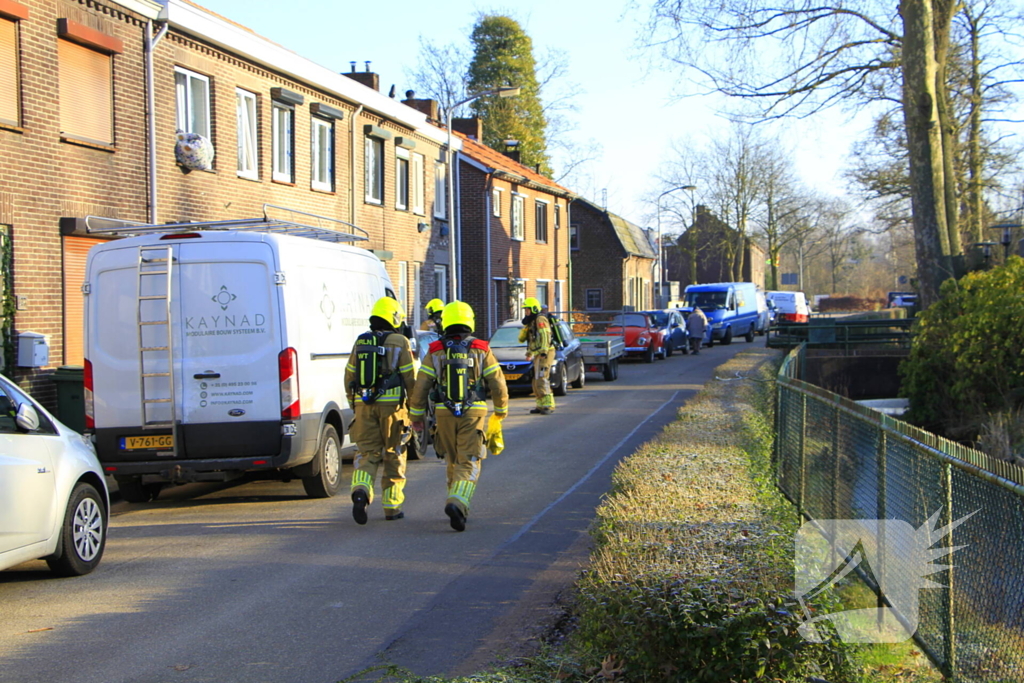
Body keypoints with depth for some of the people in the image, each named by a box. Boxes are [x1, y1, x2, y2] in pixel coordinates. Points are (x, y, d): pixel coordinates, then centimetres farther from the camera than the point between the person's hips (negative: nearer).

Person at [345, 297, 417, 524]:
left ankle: (361, 491, -22)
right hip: (391, 404, -3)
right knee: (394, 455, 9)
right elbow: (410, 378, -4)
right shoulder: (399, 342, -2)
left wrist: (354, 403, 23)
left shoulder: (360, 342, 10)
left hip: (364, 404, 3)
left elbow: (349, 376, 12)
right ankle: (391, 506, 14)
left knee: (367, 452, 6)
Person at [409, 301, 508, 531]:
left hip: (445, 414, 2)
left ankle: (458, 504, 29)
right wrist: (501, 409, 17)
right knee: (469, 464, -3)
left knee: (453, 461, 20)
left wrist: (416, 414, 10)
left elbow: (421, 385, -2)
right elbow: (498, 384, 1)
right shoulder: (481, 350, -1)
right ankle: (457, 504, -24)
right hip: (473, 413, -2)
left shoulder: (435, 352, 0)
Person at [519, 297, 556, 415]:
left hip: (544, 355, -10)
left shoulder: (540, 320, -8)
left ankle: (549, 405, -21)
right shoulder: (532, 323, 21)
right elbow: (521, 338, 19)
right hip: (537, 356, 10)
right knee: (536, 382, 11)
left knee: (542, 380, -17)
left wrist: (543, 352, -27)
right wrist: (525, 326, 5)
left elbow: (545, 336, -20)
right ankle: (541, 405, 16)